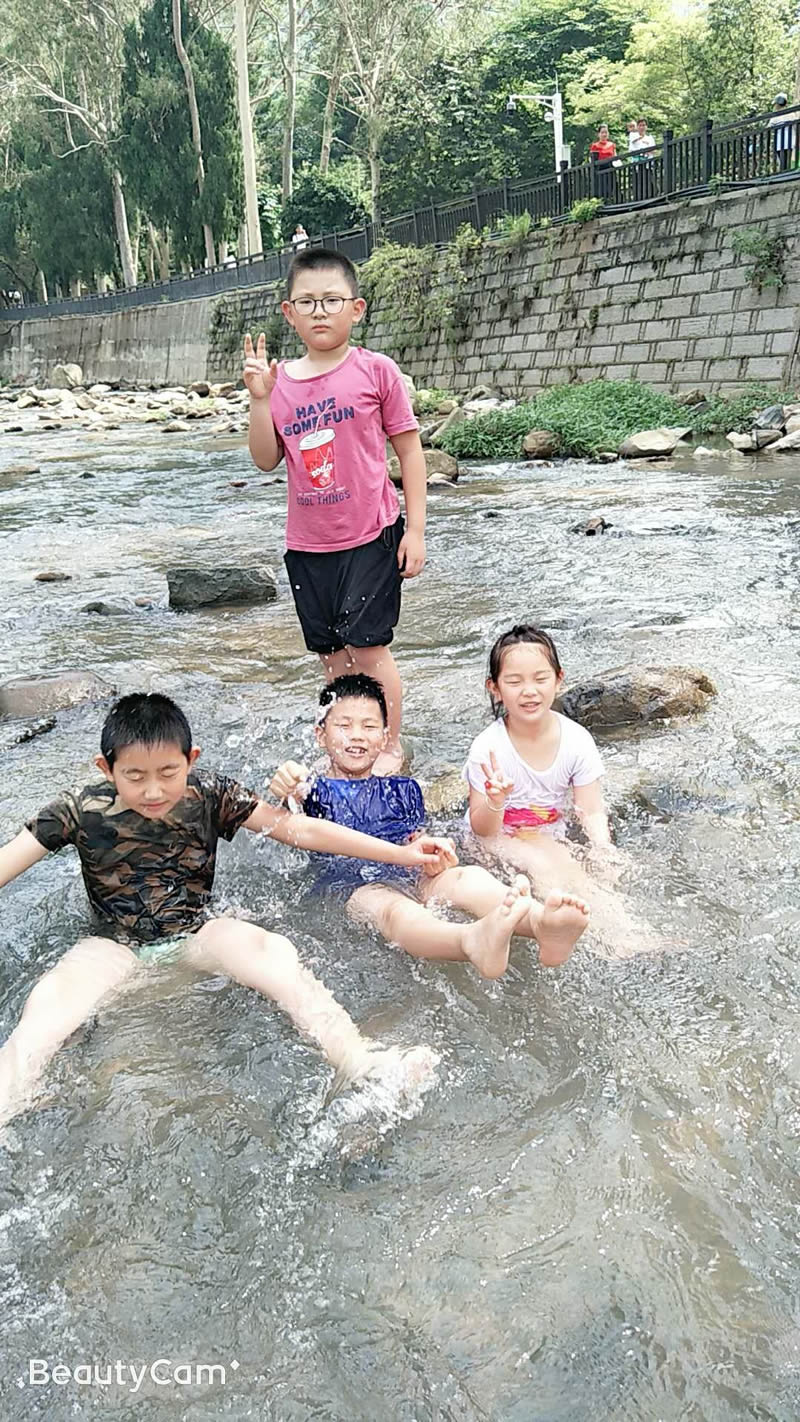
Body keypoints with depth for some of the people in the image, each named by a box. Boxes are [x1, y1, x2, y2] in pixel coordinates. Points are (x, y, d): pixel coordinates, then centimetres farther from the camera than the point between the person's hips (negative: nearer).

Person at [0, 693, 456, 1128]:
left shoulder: (210, 797, -7)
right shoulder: (83, 812, -10)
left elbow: (298, 829, -8)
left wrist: (400, 853, -11)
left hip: (196, 931, 0)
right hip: (116, 944, 0)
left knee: (272, 950, -31)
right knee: (49, 1003, -32)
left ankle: (358, 1060, -45)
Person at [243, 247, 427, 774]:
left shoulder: (375, 371, -6)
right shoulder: (280, 380, 3)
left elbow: (410, 451, -3)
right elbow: (267, 460, 3)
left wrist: (416, 529, -6)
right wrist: (259, 398, -10)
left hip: (370, 536, -4)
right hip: (308, 543, 4)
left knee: (367, 648, -2)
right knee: (333, 653, 13)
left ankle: (391, 747, 16)